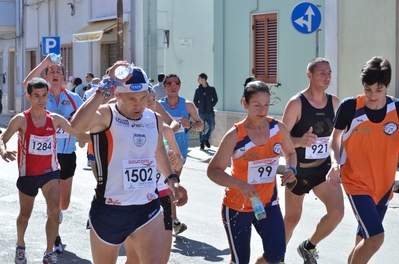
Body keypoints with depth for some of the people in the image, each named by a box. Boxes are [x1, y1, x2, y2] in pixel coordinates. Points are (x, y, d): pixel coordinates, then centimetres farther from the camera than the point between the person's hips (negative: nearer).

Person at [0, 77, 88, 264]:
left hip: (50, 171, 1)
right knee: (25, 214, 15)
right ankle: (20, 246, 43)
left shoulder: (55, 119, -3)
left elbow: (78, 133, 4)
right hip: (28, 174, -1)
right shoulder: (21, 119, -12)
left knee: (54, 211, -15)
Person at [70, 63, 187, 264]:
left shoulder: (155, 119, 6)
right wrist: (106, 87, -35)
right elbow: (77, 125, -37)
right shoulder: (105, 115, -13)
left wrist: (172, 180, 17)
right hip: (109, 210, -3)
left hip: (148, 208, 4)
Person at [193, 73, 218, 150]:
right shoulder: (198, 90, 3)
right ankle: (202, 144, 11)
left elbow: (215, 99, 8)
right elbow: (195, 100, 11)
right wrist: (199, 106, -1)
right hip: (201, 112, 0)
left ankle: (206, 139, 20)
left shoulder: (211, 89, 1)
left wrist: (211, 105, -2)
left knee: (212, 127, -5)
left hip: (210, 112, 0)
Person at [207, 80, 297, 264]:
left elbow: (290, 153, 14)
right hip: (237, 206, -3)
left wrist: (291, 169, -8)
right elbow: (213, 170, -18)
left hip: (268, 203, 4)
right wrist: (240, 185, -33)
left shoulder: (278, 128, -5)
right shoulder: (235, 135, -18)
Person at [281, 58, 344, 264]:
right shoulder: (296, 103, -16)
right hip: (298, 170, -4)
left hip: (324, 168, 4)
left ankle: (308, 247, 9)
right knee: (292, 218, 10)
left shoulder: (334, 102, 0)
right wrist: (300, 141, -35)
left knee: (337, 211, -15)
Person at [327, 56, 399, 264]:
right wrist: (335, 162, -16)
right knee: (375, 238, -17)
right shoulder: (349, 107, -15)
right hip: (357, 182, -4)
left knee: (365, 237, 18)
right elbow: (335, 137, 1)